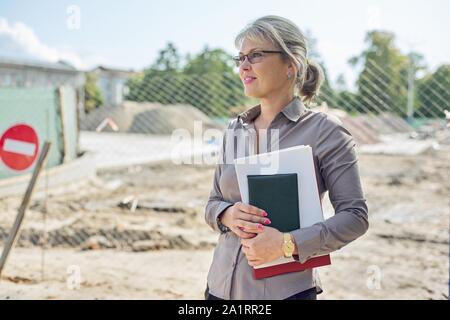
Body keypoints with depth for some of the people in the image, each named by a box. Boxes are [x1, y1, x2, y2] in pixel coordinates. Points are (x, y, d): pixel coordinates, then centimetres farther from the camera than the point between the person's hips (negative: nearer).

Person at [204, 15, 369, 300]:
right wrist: (227, 215, -11)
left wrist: (288, 243, -21)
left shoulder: (324, 131, -8)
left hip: (286, 290, -4)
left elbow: (355, 216, -10)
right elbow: (213, 204, 11)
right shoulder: (235, 130, 6)